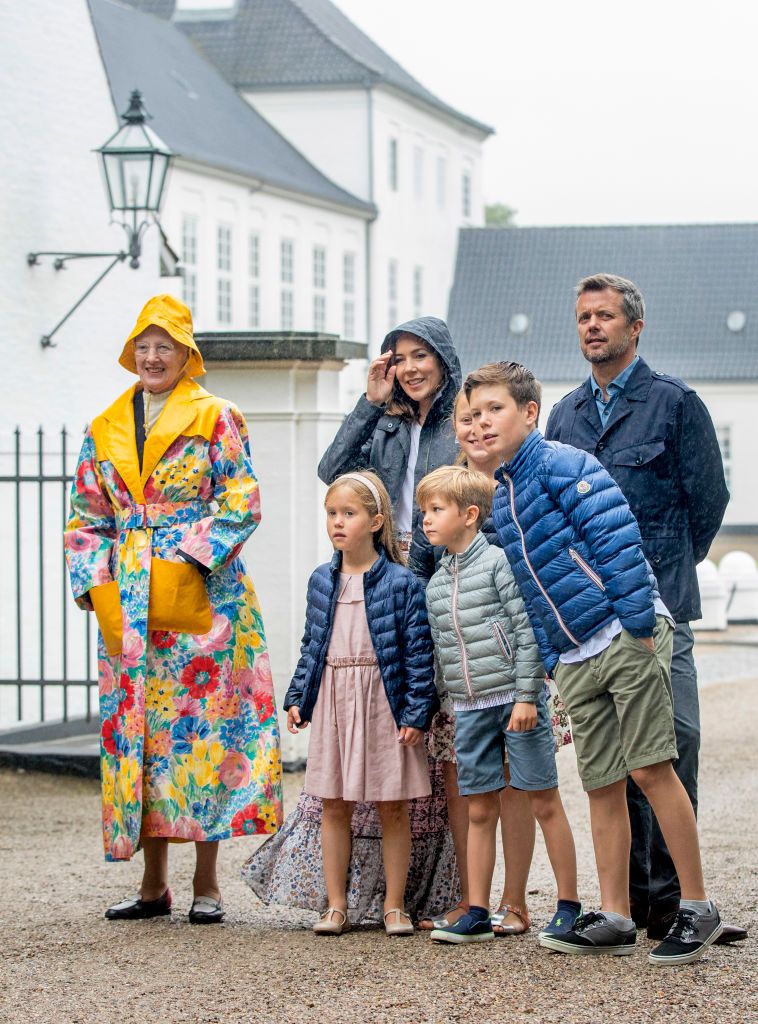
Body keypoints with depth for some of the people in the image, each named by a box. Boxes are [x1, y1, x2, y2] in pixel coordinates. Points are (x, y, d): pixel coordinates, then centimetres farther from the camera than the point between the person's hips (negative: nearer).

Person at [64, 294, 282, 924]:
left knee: (204, 727, -6)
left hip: (202, 594, -4)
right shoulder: (104, 431, 15)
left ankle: (206, 884, 0)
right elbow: (87, 518, 15)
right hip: (126, 606, 4)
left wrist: (190, 556, -15)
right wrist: (96, 587, 1)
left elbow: (243, 503, -5)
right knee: (137, 729, 2)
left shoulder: (215, 419, 3)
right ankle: (154, 885, 10)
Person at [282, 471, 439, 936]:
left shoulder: (401, 582, -7)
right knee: (335, 807, 7)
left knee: (393, 808, 3)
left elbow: (419, 651, -7)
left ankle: (395, 905, 12)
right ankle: (336, 906, 13)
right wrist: (297, 698, 8)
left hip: (384, 703, -4)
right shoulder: (322, 581, 8)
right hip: (333, 702, 4)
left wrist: (416, 713, -11)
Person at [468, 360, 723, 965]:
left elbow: (619, 541, -15)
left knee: (650, 768, -9)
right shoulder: (501, 501, 18)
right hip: (576, 659, 8)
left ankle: (697, 908, -2)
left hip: (627, 638, -8)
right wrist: (548, 662, 19)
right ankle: (614, 919, 12)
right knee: (602, 785, 8)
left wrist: (638, 623, -19)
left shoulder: (564, 466, -7)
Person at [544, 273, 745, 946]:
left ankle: (669, 902, -6)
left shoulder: (675, 403, 0)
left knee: (672, 748, -10)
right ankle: (631, 897, 13)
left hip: (656, 609, -5)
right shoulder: (566, 416, 15)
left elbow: (708, 499, 3)